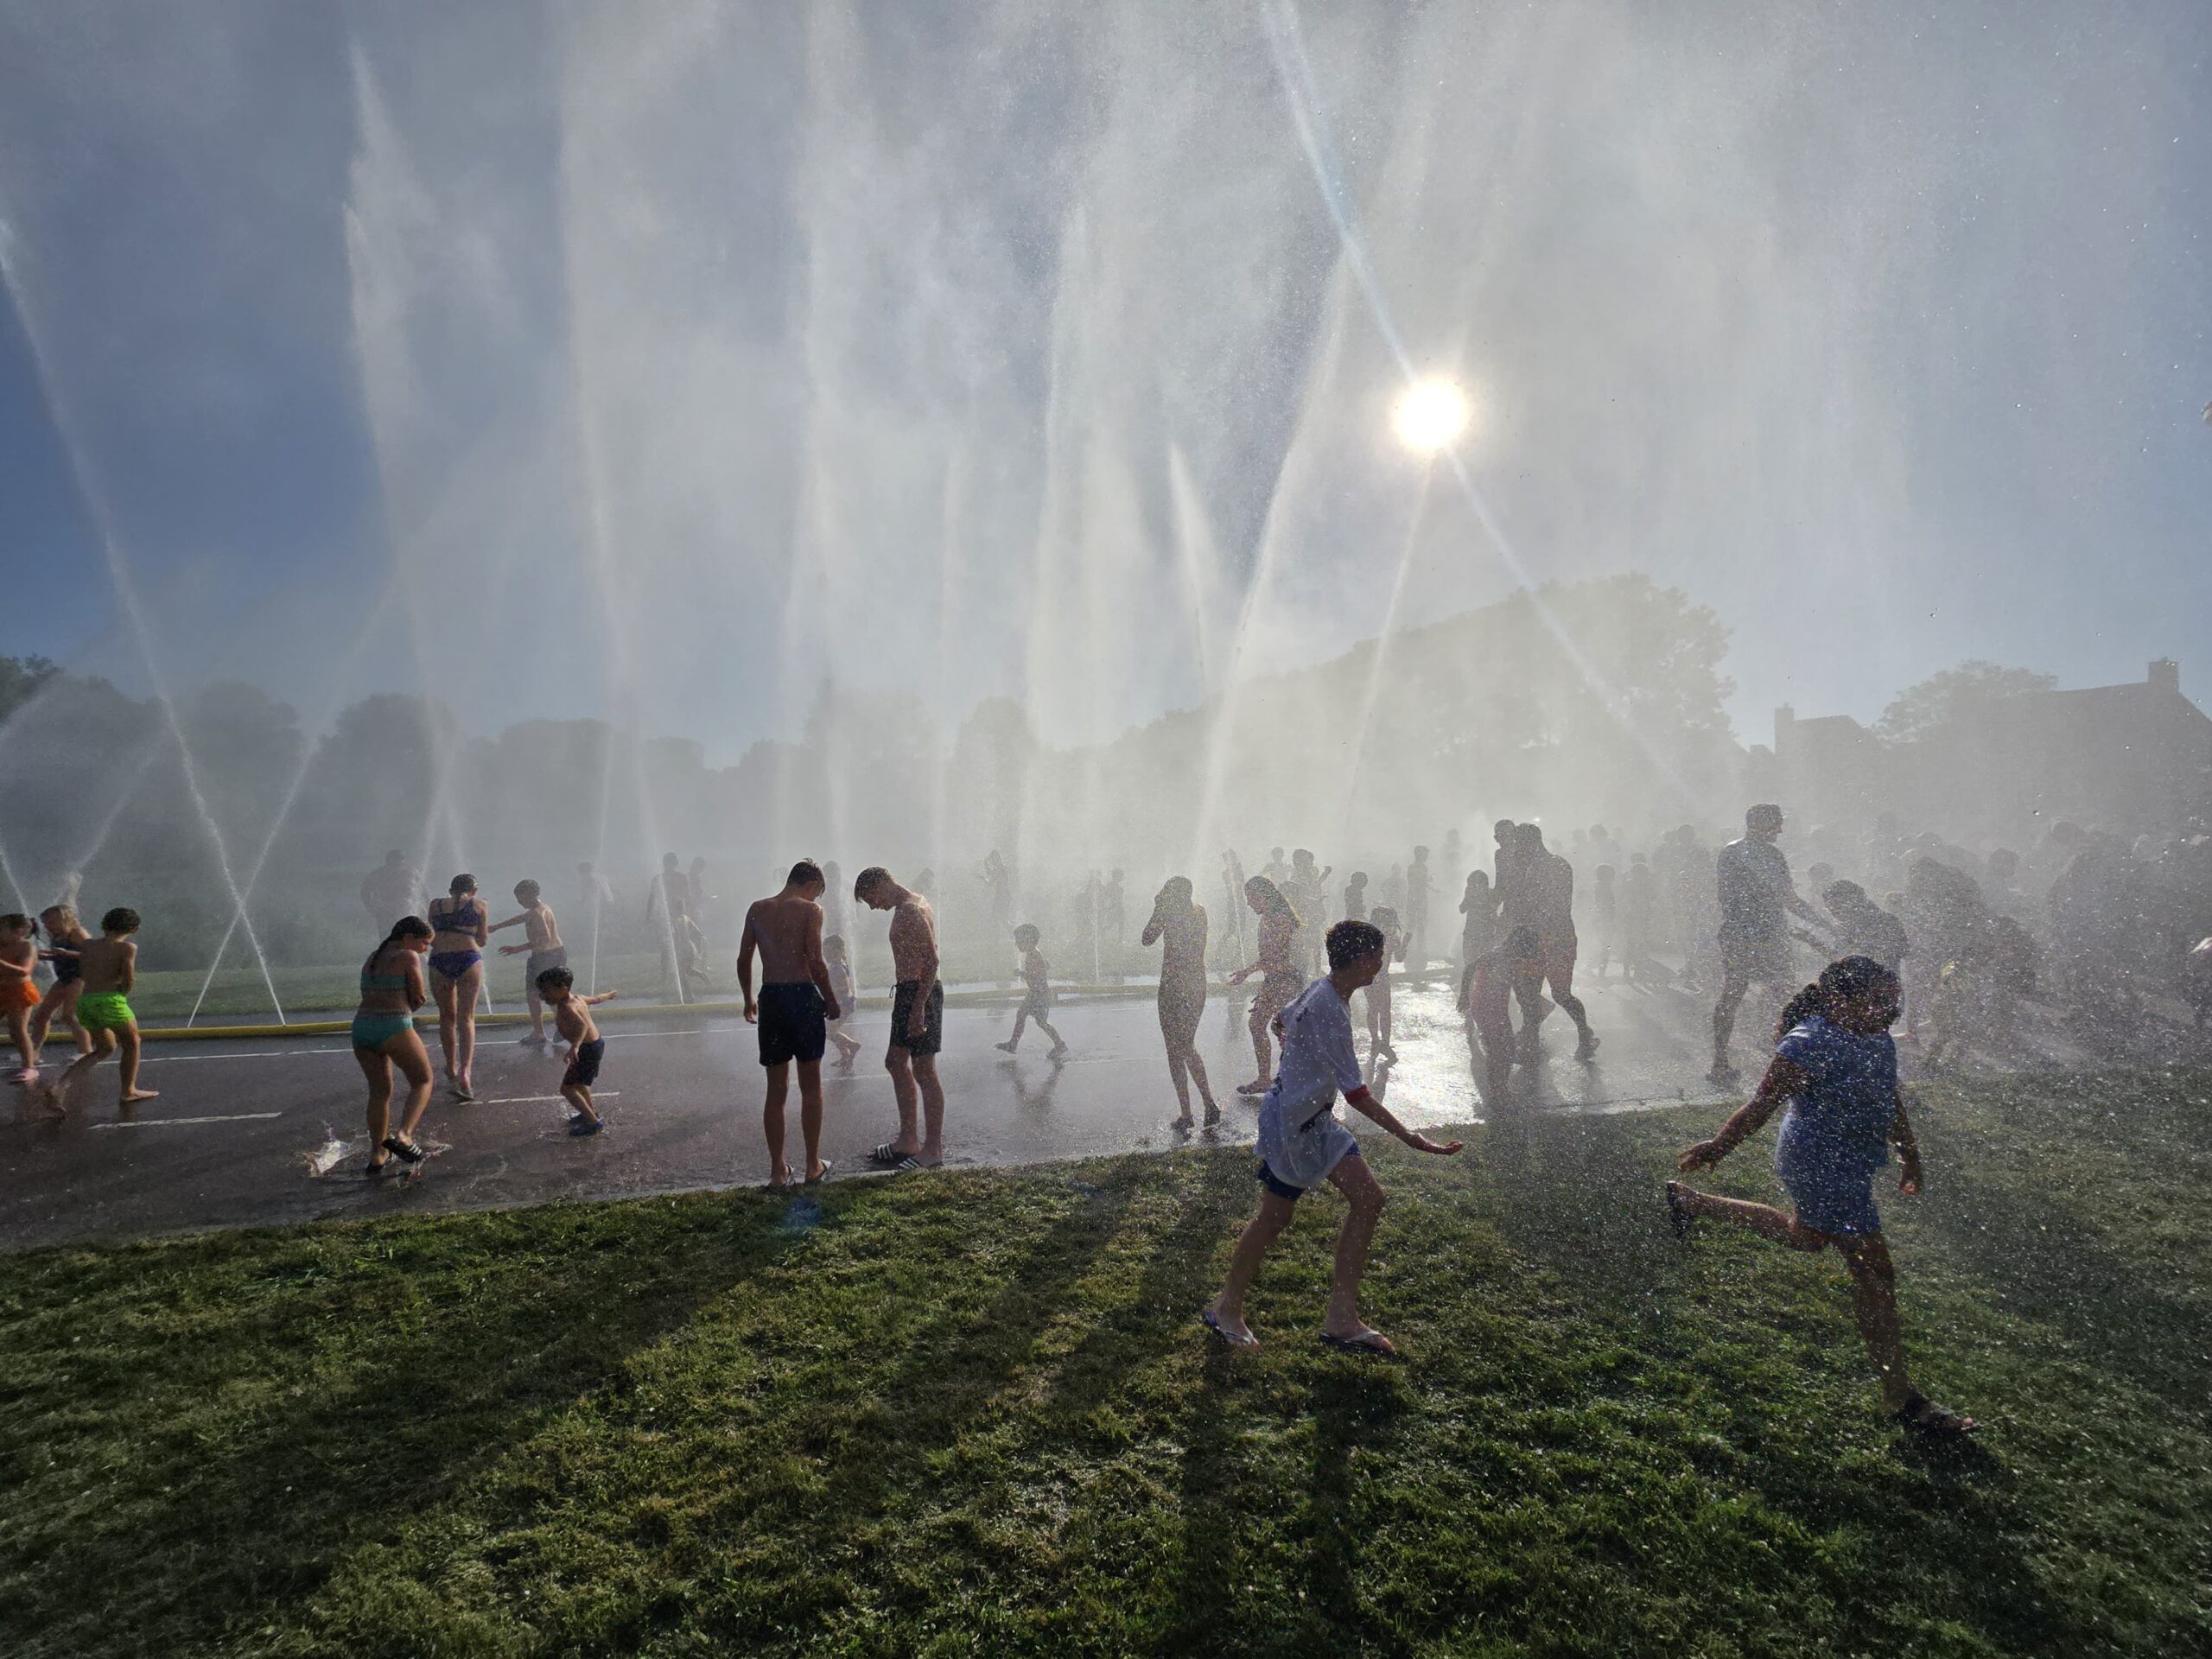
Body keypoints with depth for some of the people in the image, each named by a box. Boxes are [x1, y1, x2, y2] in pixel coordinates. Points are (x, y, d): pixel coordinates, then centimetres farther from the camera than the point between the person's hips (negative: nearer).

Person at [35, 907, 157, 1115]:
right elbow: (129, 979, -11)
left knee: (105, 1048, 20)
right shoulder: (127, 947, -6)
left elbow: (83, 972, 19)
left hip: (84, 1001, 6)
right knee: (131, 1044, 15)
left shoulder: (86, 945, 11)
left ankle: (61, 1084, 0)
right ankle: (128, 1091, 21)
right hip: (110, 1001, -6)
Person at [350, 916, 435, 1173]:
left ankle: (377, 1155, 22)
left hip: (361, 1028, 7)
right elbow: (418, 998, -1)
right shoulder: (409, 957, -3)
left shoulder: (372, 958, 21)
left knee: (380, 1091, 19)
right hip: (394, 1029, -7)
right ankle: (403, 1135, -10)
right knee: (423, 1082, 9)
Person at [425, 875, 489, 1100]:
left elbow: (431, 939, 20)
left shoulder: (436, 905, 17)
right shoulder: (479, 904, 11)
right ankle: (465, 1072, -16)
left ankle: (452, 1072, 26)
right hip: (469, 959, -2)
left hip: (439, 961, 2)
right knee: (466, 1018, 0)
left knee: (447, 1017, 17)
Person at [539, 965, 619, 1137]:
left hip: (589, 1050, -10)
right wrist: (609, 995, 44)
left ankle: (594, 1122, -2)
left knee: (567, 1088, -6)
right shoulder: (576, 998, 2)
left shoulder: (566, 1008, -25)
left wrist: (575, 1047, -57)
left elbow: (582, 1025, -42)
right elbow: (595, 998, 22)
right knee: (578, 1082, 30)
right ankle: (591, 1112, 49)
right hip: (596, 1044, 10)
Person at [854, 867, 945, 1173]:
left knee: (923, 1070, -4)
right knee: (895, 1062, 16)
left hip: (920, 993, -11)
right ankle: (909, 1140, 25)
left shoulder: (912, 910, -17)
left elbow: (931, 960, -23)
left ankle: (933, 1148, 5)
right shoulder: (905, 909, 16)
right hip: (907, 993, 11)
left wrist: (918, 1007, -25)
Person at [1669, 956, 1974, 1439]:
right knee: (1874, 1272, -2)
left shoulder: (1877, 1037, 3)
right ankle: (1901, 1397, 12)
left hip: (1849, 1166, 10)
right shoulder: (1811, 1044, -25)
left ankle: (1688, 1201, 37)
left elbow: (1891, 1100, 17)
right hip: (1822, 1168, -10)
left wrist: (1909, 1153, 23)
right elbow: (1763, 1102, -23)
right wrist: (1720, 1146, -19)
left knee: (1806, 1236, 27)